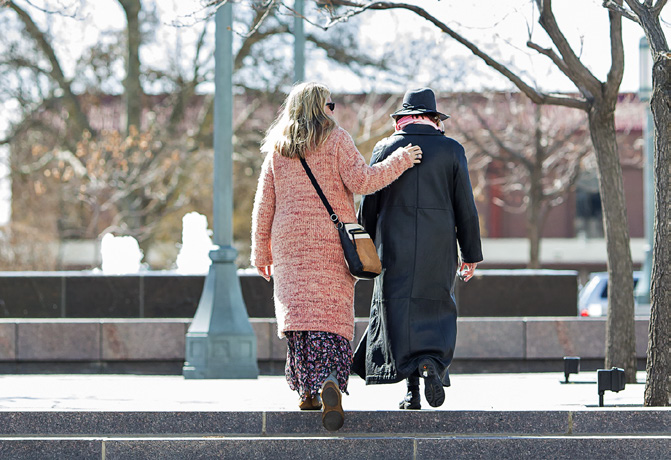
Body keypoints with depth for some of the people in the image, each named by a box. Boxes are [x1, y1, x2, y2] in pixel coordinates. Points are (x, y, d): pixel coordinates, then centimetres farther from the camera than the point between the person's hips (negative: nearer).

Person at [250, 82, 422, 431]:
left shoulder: (277, 148, 9)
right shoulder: (336, 140, -1)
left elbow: (264, 203, 9)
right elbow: (360, 181, -11)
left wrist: (261, 251, 16)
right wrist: (400, 161, 0)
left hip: (290, 244, 2)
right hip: (332, 242, -2)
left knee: (297, 308, 5)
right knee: (332, 314, -4)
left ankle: (308, 390, 2)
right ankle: (330, 380, -26)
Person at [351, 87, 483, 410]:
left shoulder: (385, 148, 3)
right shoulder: (452, 150, 3)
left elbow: (368, 205, 4)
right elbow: (465, 207, 2)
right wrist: (470, 255, 7)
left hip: (394, 246, -1)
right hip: (438, 249, 1)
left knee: (400, 311, 1)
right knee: (435, 309, 13)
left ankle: (413, 387, -10)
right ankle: (434, 365, -9)